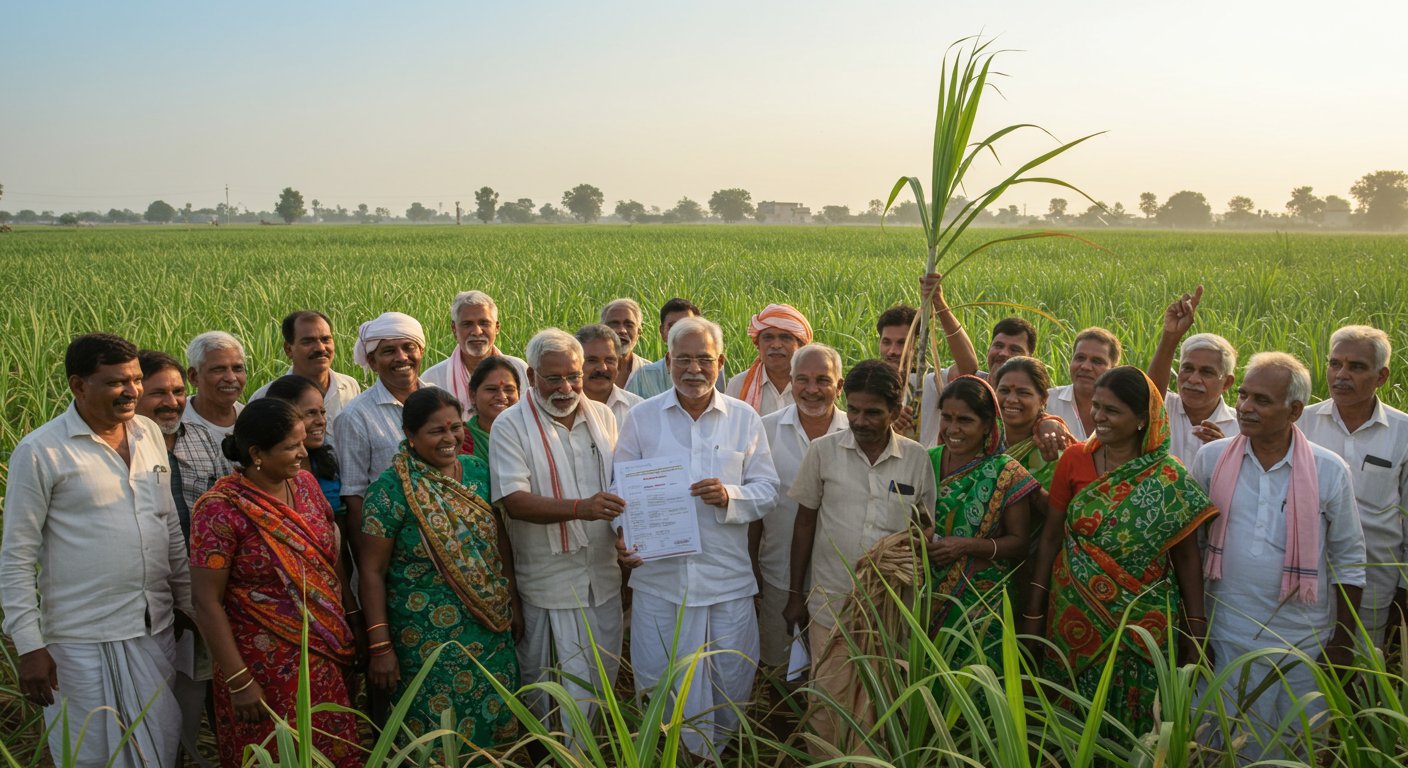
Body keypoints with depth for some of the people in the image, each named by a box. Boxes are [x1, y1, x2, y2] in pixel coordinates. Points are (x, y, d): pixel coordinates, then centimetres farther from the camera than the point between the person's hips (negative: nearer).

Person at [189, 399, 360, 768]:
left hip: (327, 658, 6)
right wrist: (238, 682, -15)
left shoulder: (305, 483, 1)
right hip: (267, 667, -6)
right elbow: (207, 603, -15)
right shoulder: (221, 509, -17)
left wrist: (351, 617, 10)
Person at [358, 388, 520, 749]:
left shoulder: (478, 472, 2)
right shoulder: (391, 488, -12)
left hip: (491, 631, 5)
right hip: (427, 639, -4)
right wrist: (380, 646, -12)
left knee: (492, 724, 14)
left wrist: (513, 603, 10)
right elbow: (372, 571, -11)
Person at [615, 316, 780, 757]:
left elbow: (767, 489, 2)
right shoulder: (641, 418, 3)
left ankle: (719, 751, 31)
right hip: (658, 573, 0)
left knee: (732, 679, 8)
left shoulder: (745, 419, 4)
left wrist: (730, 496, -18)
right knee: (657, 680, 8)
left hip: (727, 575, 0)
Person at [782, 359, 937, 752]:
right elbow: (805, 522, 3)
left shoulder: (917, 459, -2)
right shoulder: (823, 450, -4)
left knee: (876, 705, 11)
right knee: (829, 703, 7)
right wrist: (795, 594, 5)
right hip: (831, 602, 0)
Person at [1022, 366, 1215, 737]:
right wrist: (1033, 614, 2)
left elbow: (1187, 557, -1)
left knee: (1135, 726, 11)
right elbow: (1050, 540, 2)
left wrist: (1196, 632, -3)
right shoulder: (1074, 460, -2)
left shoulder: (1170, 479, -6)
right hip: (1074, 619, 1)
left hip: (1144, 628, -1)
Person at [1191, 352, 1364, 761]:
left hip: (1306, 642, 0)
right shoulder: (1211, 459, -4)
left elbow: (1348, 562, 1)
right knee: (1236, 747, 10)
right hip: (1229, 636, 1)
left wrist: (1342, 642, 2)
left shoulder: (1329, 471, -7)